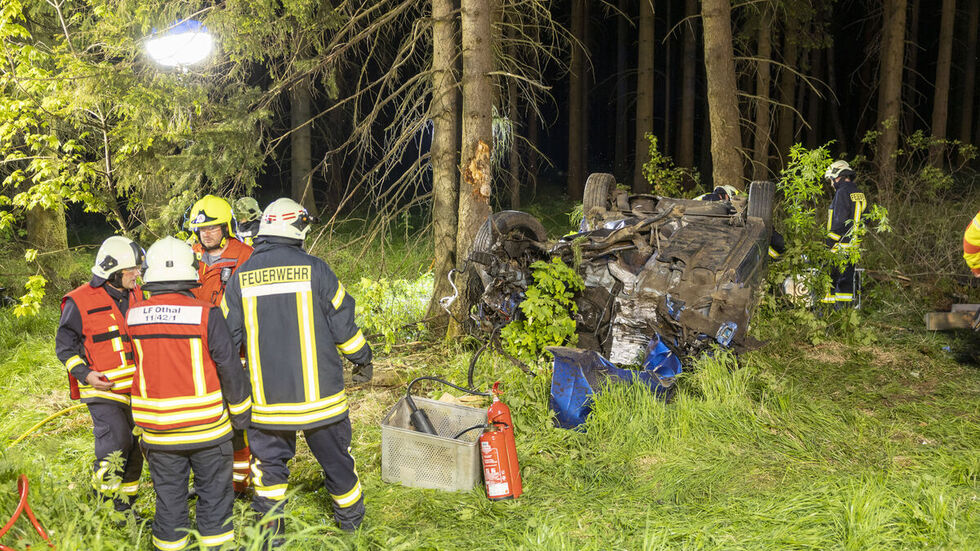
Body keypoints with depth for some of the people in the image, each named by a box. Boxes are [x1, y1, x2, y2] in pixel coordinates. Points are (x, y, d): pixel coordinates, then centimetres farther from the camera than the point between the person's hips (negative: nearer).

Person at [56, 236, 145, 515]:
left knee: (133, 449, 12)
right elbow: (65, 345, -5)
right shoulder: (80, 302, -10)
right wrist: (86, 374, -17)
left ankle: (124, 507, 27)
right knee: (115, 443, -17)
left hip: (134, 387, 7)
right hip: (102, 390, -6)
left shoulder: (135, 296, 9)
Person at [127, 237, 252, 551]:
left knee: (168, 495, 15)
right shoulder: (206, 314, -15)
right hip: (207, 427, -3)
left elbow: (133, 365, 8)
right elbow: (230, 366, -11)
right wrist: (241, 412, 2)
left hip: (158, 431, 3)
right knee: (214, 493, 11)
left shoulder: (132, 317, -4)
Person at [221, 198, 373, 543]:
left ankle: (270, 532, 20)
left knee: (269, 459, 15)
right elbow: (343, 324, -5)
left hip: (266, 397, 2)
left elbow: (227, 336, 4)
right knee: (334, 456, 16)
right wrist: (362, 359, 12)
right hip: (318, 393, -1)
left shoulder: (241, 277, -2)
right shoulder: (314, 269, -10)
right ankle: (350, 516, 34)